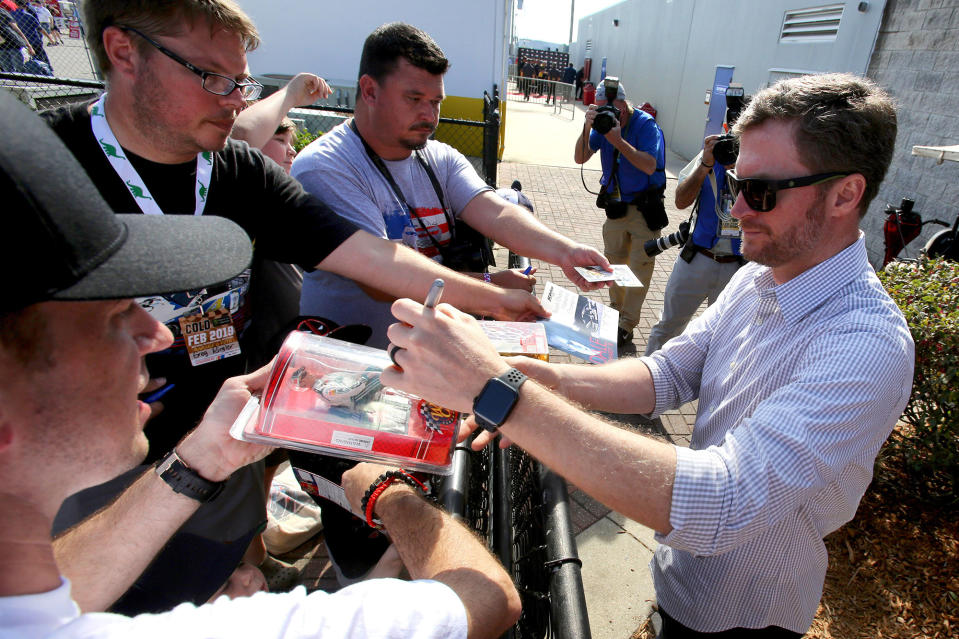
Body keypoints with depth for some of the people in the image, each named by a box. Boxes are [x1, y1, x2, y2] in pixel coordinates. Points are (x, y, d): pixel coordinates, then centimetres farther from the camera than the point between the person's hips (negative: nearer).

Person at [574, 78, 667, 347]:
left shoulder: (645, 124, -16)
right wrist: (587, 128, -23)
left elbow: (650, 165, -27)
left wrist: (618, 140, -31)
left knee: (640, 266, -2)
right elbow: (580, 158, -7)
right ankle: (616, 310, 33)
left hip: (645, 208, -5)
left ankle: (626, 325, 6)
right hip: (615, 204, 6)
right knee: (614, 260, 15)